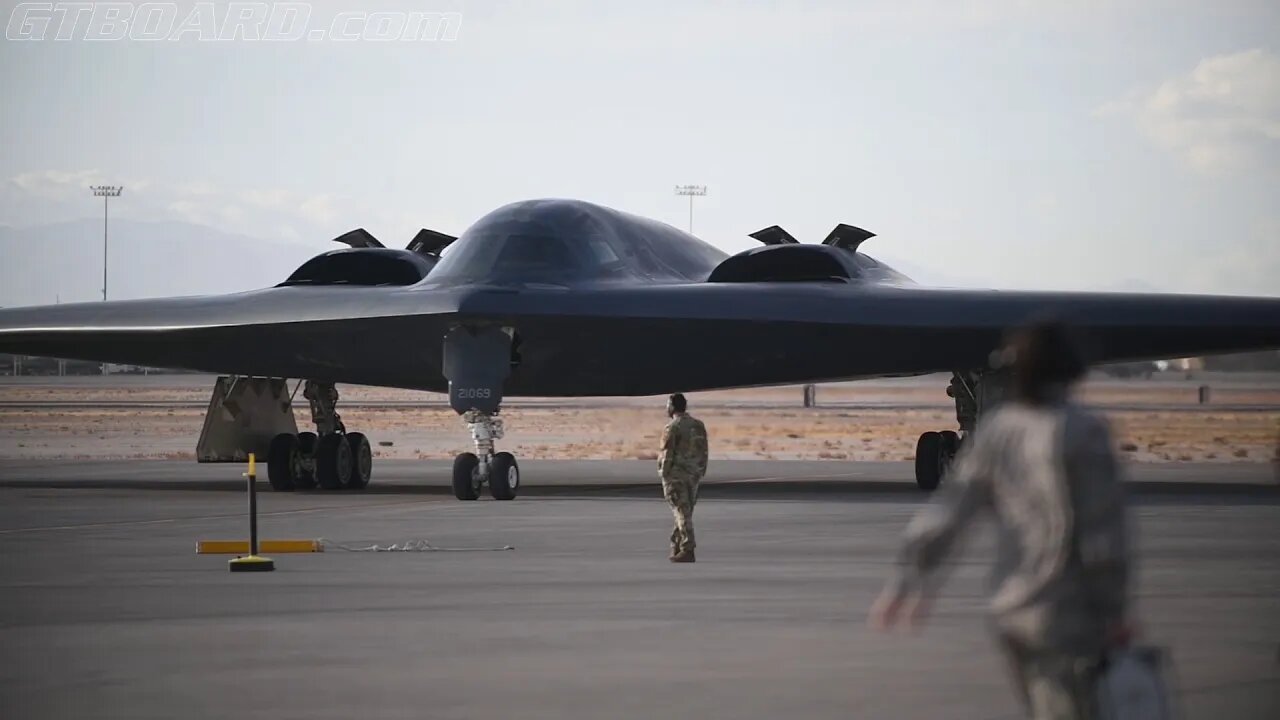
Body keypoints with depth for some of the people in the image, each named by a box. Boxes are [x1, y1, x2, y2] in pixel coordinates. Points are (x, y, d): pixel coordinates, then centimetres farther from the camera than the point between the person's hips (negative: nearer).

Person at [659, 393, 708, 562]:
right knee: (685, 511, 14)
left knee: (682, 512, -6)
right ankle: (676, 547, 21)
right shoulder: (699, 425, 7)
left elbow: (666, 454, -13)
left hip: (675, 474, -6)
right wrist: (700, 472, 14)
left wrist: (664, 474, -4)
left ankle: (687, 550, -10)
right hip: (693, 474, 6)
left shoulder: (672, 428, -13)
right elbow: (704, 451, 8)